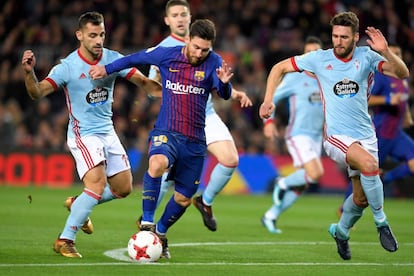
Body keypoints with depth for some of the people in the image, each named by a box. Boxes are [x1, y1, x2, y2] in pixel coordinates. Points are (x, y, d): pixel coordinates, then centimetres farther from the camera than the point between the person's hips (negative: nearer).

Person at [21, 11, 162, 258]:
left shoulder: (113, 59, -3)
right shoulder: (68, 67, -17)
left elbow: (143, 81, 1)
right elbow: (37, 92, -24)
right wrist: (29, 72, -43)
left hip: (108, 132, 6)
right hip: (83, 134, -6)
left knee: (123, 188, 8)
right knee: (98, 184, -23)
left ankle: (77, 204, 31)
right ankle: (65, 240, -15)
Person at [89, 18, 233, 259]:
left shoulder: (214, 62, -4)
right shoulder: (166, 55, -3)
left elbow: (225, 95, -16)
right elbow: (136, 58, 14)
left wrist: (224, 83, -39)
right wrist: (107, 69, 19)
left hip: (195, 140, 2)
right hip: (166, 132, -2)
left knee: (184, 197, 10)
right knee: (157, 163, -35)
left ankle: (161, 233, 37)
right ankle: (147, 221, -23)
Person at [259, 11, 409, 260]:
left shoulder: (366, 57, -1)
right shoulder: (319, 58, -4)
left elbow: (402, 73, -11)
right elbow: (279, 68, 6)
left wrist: (385, 51, -28)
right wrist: (268, 100, -5)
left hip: (366, 136, 3)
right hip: (337, 136, -3)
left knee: (361, 198, 8)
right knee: (370, 164, -33)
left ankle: (341, 231, 39)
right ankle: (382, 223, -17)